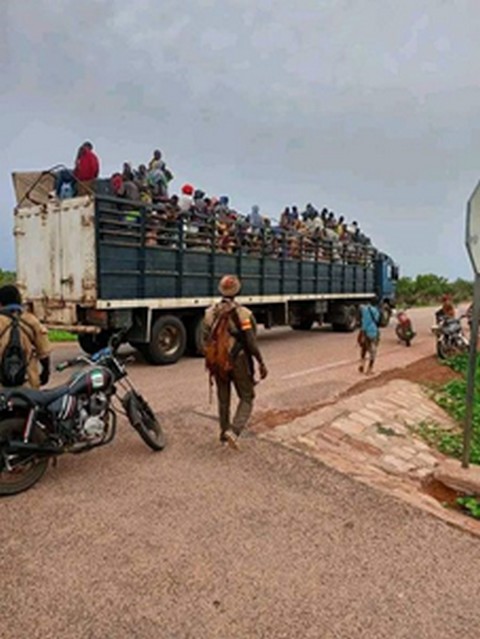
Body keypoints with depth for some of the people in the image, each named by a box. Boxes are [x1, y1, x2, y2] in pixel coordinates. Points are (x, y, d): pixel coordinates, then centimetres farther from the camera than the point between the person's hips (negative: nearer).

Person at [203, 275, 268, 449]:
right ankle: (234, 430, -9)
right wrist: (261, 363, -6)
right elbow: (251, 343, -16)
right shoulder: (243, 314, -15)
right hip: (239, 362, -4)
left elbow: (206, 340, 2)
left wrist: (210, 360, 17)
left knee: (223, 399, 19)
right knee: (246, 398, 9)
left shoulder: (210, 313, -2)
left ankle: (224, 433, 29)